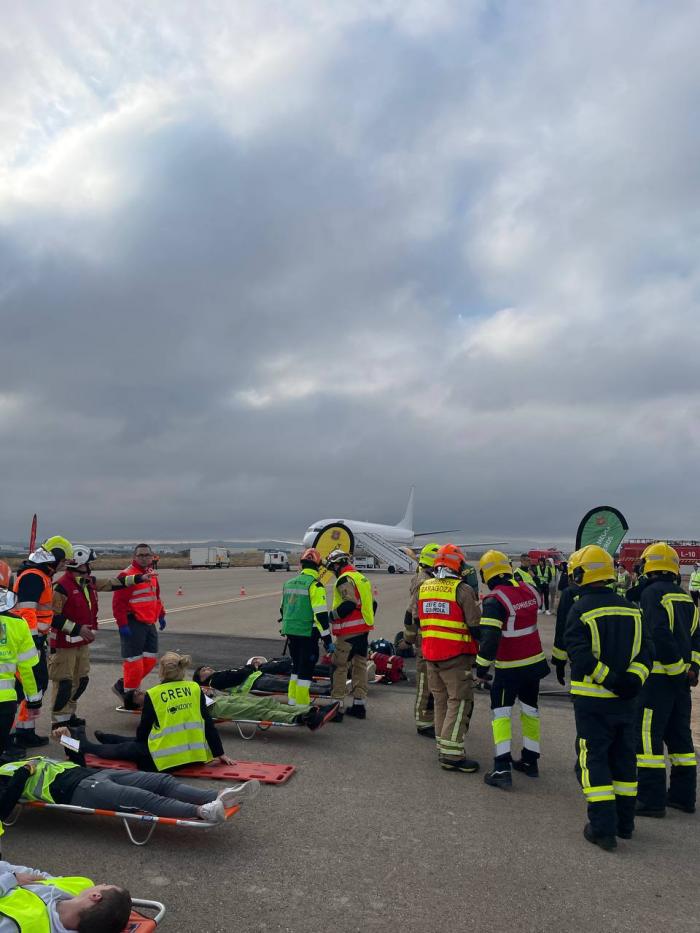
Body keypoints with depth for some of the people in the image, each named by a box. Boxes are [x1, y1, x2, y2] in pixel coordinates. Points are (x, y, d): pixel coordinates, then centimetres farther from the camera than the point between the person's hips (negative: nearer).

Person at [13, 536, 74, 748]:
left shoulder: (41, 575, 15)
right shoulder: (33, 577, -18)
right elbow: (26, 612, -24)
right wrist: (34, 642, -25)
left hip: (36, 638, 11)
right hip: (29, 639, -11)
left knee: (40, 682, 17)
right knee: (34, 685, -5)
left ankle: (25, 730, 27)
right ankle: (24, 733, 3)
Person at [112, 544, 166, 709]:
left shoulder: (152, 575, 13)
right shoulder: (127, 575, -14)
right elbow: (118, 602, -17)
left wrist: (161, 615, 21)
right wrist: (122, 625, -20)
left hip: (149, 623, 9)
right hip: (133, 625, -9)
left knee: (151, 659, 11)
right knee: (134, 661, -4)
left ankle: (122, 686, 26)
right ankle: (129, 696, 12)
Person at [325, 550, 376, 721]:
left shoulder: (345, 579, -12)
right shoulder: (362, 578, 16)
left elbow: (349, 603, -24)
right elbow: (372, 604, 18)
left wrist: (332, 615, -14)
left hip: (349, 632, -9)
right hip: (364, 630, 9)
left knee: (339, 668, -3)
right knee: (360, 665, 14)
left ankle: (337, 707, -2)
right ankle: (359, 705, 20)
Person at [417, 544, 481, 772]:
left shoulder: (423, 587, 7)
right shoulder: (462, 589, -13)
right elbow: (475, 625, -11)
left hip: (430, 654, 7)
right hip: (456, 655, -7)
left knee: (441, 700, 17)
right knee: (459, 701, -1)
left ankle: (443, 747, 24)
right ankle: (451, 754, -3)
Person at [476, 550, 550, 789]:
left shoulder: (494, 600, -21)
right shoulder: (529, 590, -3)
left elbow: (489, 638, -25)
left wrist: (482, 667, -15)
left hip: (509, 667, -6)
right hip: (534, 661, 6)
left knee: (501, 711, 5)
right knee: (530, 709, 19)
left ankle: (502, 769, -2)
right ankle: (530, 760, 31)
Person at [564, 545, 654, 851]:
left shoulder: (580, 610, -13)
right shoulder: (630, 609, 4)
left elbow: (580, 655, -22)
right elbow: (646, 649, -1)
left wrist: (610, 680, -17)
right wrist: (632, 679, -10)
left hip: (592, 701, -5)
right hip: (625, 699, 5)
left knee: (594, 759, 5)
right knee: (623, 757, 17)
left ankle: (603, 828, 5)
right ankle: (624, 822, 28)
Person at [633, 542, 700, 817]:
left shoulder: (652, 592, -13)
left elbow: (660, 635, -22)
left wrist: (676, 668, -12)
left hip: (658, 676, -8)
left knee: (647, 736, -2)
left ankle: (651, 799, 1)